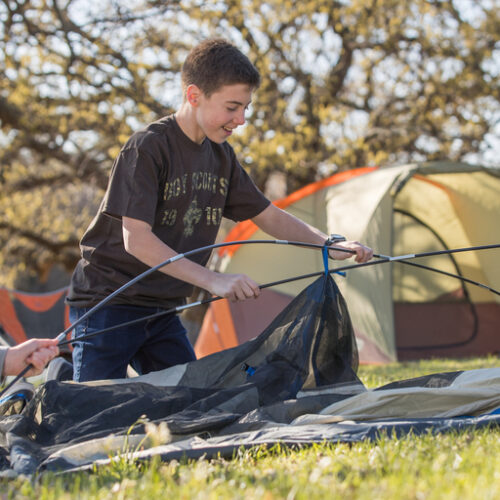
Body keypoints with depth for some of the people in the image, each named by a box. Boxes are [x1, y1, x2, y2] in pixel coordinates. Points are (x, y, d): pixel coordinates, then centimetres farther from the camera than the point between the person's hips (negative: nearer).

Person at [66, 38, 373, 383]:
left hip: (163, 311, 7)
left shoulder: (222, 157, 5)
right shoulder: (147, 149, -19)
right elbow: (136, 240, -26)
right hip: (108, 303, -7)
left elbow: (269, 216, 14)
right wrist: (213, 280, -33)